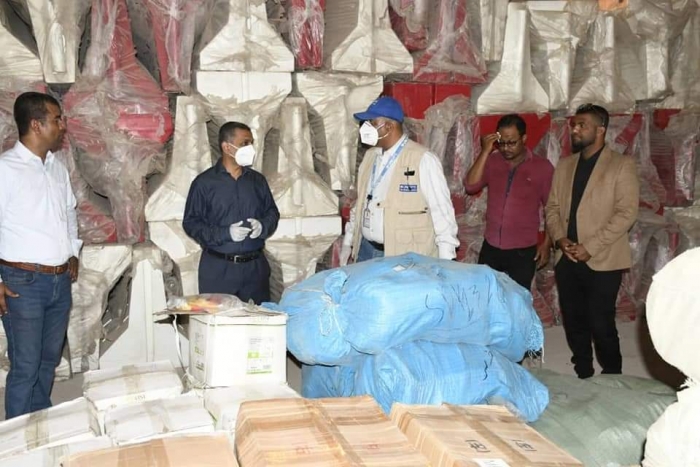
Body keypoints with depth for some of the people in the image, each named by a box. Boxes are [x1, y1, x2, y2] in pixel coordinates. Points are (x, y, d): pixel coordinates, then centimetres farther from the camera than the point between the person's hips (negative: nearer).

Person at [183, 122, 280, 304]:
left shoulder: (257, 180, 12)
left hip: (255, 267, 4)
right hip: (218, 269, -4)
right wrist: (225, 233, -16)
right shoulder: (204, 183, -2)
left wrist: (263, 226, -6)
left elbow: (272, 212, 17)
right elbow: (191, 223, -5)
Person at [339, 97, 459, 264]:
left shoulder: (423, 160, -14)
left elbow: (442, 212, -14)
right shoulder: (370, 155, 8)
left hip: (406, 256, -6)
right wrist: (348, 242, 17)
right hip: (366, 249, 6)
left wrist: (446, 262, -15)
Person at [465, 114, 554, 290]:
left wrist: (547, 244, -2)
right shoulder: (492, 161, 3)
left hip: (523, 251, -2)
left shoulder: (542, 167, -3)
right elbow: (471, 186, -10)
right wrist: (485, 152, -12)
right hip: (490, 248, 3)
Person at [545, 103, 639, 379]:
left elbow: (626, 213, -11)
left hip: (602, 261, -5)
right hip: (567, 260, 5)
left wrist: (590, 247, -16)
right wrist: (560, 238, -7)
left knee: (601, 325, -2)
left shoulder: (622, 165, -3)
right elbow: (552, 207, 12)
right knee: (574, 324, 10)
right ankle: (582, 377, 25)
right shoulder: (564, 166, 13)